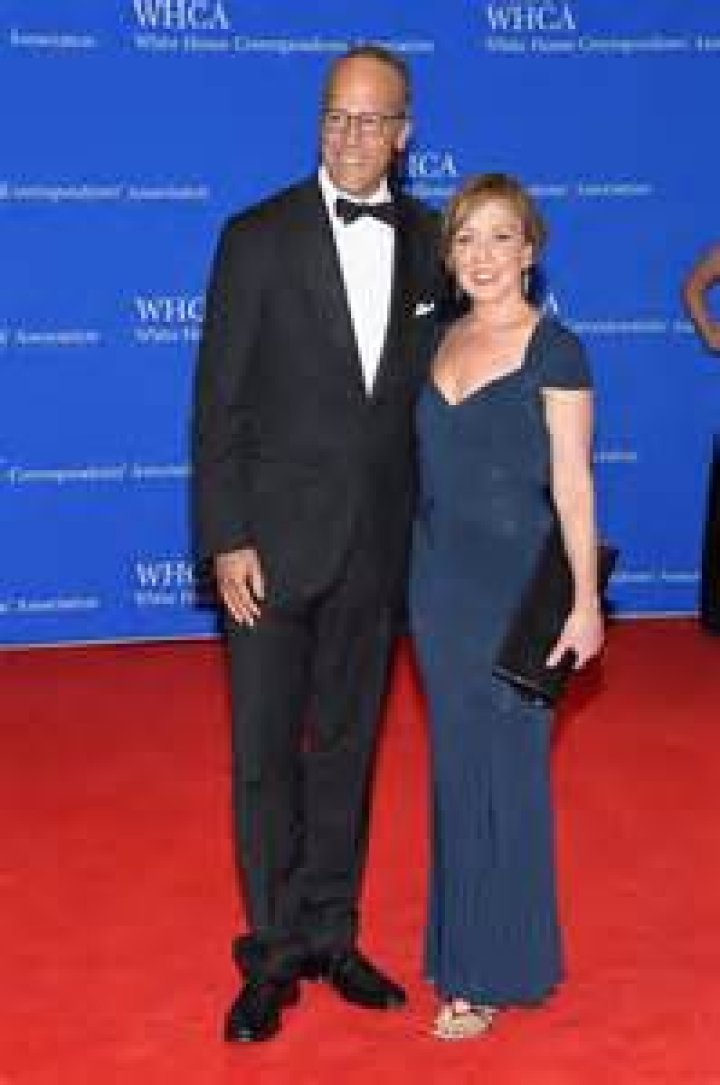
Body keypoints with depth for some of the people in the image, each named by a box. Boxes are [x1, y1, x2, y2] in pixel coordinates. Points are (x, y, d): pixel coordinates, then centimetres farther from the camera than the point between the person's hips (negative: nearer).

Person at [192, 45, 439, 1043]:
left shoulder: (430, 241, 3)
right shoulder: (258, 238, -6)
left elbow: (434, 387, 9)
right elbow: (219, 403, -7)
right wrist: (225, 538, -12)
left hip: (377, 545, 3)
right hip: (274, 540, -3)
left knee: (348, 746, 13)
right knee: (266, 754, 4)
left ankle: (330, 934, 27)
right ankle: (274, 954, 18)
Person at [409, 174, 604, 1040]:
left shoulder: (553, 350, -8)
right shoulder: (442, 341, 8)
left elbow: (572, 484, -10)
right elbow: (436, 464, 12)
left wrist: (584, 600, -11)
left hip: (514, 584, -6)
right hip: (439, 579, 6)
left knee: (503, 769, 3)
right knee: (456, 766, 12)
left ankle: (494, 970, 15)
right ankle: (462, 941, 26)